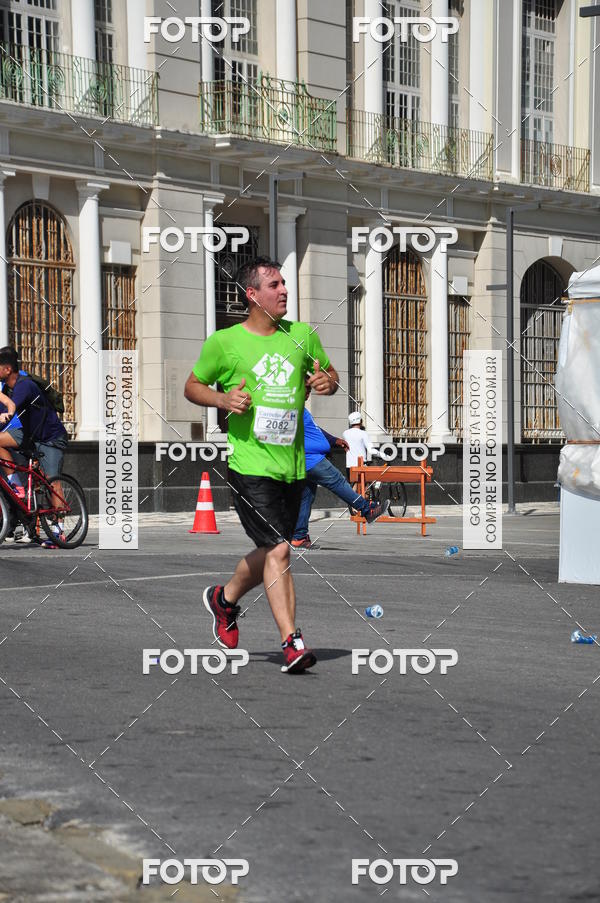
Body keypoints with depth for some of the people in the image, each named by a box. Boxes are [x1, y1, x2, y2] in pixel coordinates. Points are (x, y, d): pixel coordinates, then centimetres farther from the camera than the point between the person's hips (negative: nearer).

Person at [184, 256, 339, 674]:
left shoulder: (303, 335, 9)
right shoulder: (224, 342, -2)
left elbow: (329, 374, 21)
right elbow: (192, 386, 9)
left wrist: (328, 381, -3)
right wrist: (223, 399, -11)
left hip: (293, 465, 5)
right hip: (250, 464, -5)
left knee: (270, 553, 14)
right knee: (278, 549, -16)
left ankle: (224, 599, 41)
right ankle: (292, 642, -12)